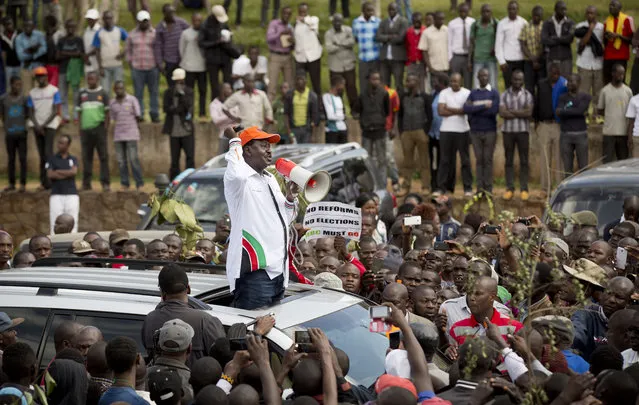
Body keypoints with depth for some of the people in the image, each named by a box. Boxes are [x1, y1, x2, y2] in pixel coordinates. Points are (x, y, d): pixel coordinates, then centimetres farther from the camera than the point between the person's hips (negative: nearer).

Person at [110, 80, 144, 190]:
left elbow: (138, 116, 2)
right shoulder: (112, 102, 10)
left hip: (131, 134, -4)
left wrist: (131, 125, 9)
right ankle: (124, 183, 8)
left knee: (133, 159, -10)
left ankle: (139, 183, -6)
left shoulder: (132, 100, -1)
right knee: (121, 160, 2)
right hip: (118, 135, 4)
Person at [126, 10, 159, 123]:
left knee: (154, 92, 1)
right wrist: (130, 62, 5)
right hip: (137, 68, 1)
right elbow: (128, 49, 14)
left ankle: (154, 114, 6)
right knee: (138, 93, 0)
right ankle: (139, 114, 4)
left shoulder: (155, 33, 2)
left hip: (152, 67, -1)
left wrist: (158, 63, -2)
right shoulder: (132, 34, 7)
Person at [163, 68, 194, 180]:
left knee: (190, 157, -9)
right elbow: (166, 108, -4)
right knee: (174, 159, 5)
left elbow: (188, 106, -9)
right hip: (174, 131, 1)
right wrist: (180, 110, -12)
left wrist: (181, 93, -15)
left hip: (187, 130, -1)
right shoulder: (168, 92, 6)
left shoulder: (188, 92, 5)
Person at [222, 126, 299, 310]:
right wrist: (234, 141, -20)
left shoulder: (270, 179, 21)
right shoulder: (240, 179, -8)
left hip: (277, 270, 9)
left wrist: (290, 199, 7)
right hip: (254, 270, -9)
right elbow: (236, 174, -35)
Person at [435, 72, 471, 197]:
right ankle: (441, 187, 5)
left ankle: (468, 187, 6)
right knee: (445, 160, 3)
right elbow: (441, 111, -5)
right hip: (446, 130, 1)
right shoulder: (444, 93, 5)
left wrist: (449, 109, -8)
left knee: (465, 160, 3)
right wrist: (458, 111, -7)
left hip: (463, 131, -1)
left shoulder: (467, 93, 2)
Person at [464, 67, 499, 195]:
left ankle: (488, 188, -1)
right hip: (475, 131, 2)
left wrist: (474, 109, -9)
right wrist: (484, 106, -14)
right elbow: (466, 108, -7)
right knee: (479, 160, 2)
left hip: (490, 131, -2)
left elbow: (494, 110, -13)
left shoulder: (494, 93, 2)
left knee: (488, 160, -2)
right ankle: (480, 188, 2)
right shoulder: (473, 93, 10)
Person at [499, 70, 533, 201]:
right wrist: (521, 113, -9)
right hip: (508, 130, 1)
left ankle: (524, 189, 2)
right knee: (509, 160, 3)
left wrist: (511, 111, -8)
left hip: (523, 131, -1)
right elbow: (502, 113, -7)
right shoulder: (505, 95, 6)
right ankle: (510, 188, 6)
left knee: (523, 161, 0)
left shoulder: (527, 95, 4)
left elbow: (529, 112, -9)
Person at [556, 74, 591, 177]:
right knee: (567, 166, 3)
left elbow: (581, 110, -13)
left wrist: (566, 111, -6)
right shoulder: (563, 97, 9)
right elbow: (558, 113, -7)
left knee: (583, 165, -3)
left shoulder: (585, 97, 3)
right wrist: (576, 112, -10)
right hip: (566, 135, 2)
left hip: (581, 134, -2)